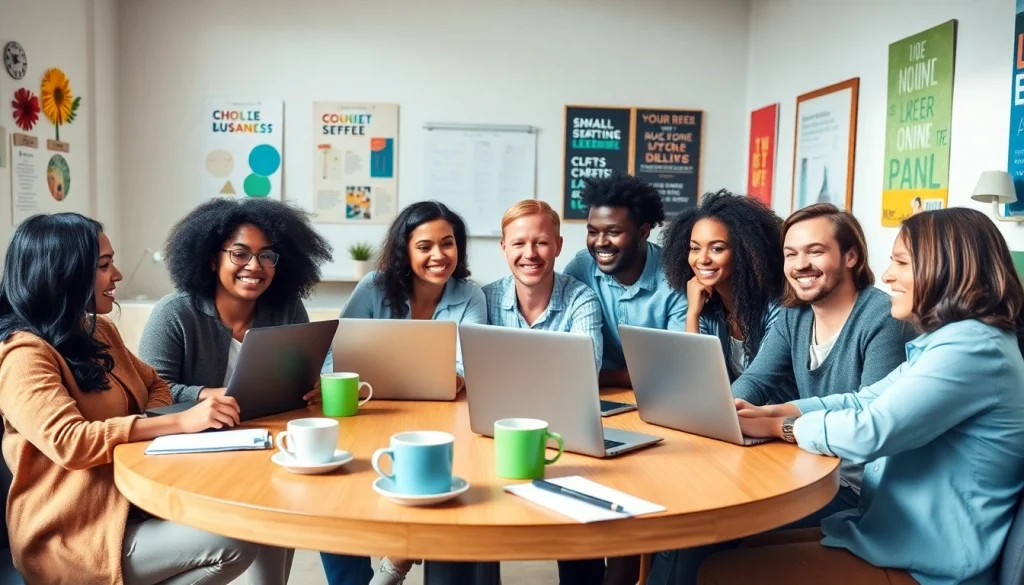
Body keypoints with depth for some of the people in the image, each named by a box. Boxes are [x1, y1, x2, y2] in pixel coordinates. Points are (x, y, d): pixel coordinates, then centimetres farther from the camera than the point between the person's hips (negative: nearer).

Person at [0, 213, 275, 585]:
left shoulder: (97, 330, 12)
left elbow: (154, 385, 20)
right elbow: (69, 443, -27)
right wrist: (180, 422, -30)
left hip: (135, 497, 8)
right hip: (77, 534, -8)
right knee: (238, 541, -22)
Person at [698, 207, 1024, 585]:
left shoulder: (973, 346, -21)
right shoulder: (955, 340, 13)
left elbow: (869, 432, -26)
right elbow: (865, 402, 12)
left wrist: (775, 426, -11)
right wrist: (773, 410, 0)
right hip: (907, 535, 10)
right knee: (749, 551, 15)